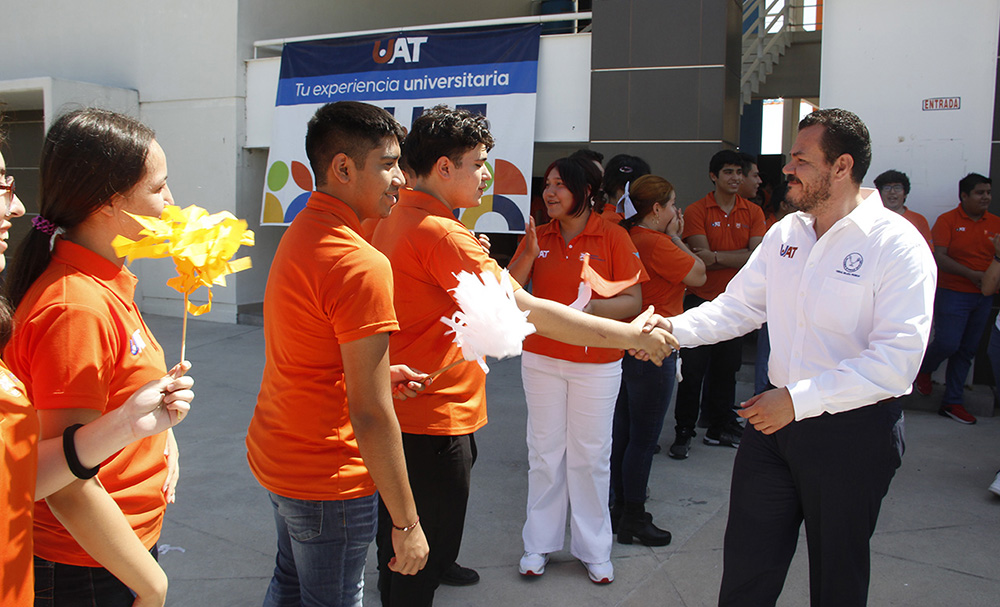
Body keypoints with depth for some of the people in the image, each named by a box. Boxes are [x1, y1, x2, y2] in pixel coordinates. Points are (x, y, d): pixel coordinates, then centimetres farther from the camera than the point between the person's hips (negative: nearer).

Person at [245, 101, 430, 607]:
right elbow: (371, 415, -26)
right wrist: (406, 523, -19)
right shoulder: (362, 265, -25)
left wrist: (374, 373, 10)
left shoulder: (298, 234, 5)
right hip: (328, 481, -9)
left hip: (274, 459, 9)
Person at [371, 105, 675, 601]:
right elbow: (528, 311, -26)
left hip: (394, 411, 10)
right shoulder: (440, 234, -23)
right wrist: (630, 335, -20)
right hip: (434, 422, -10)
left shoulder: (392, 220, 8)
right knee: (423, 565, 7)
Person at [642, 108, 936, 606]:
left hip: (853, 432, -5)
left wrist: (798, 400, -24)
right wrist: (675, 328, -11)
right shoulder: (785, 233, 5)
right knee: (746, 563, 13)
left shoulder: (898, 245, -15)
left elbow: (896, 361, -22)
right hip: (776, 417, 5)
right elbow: (738, 305, 7)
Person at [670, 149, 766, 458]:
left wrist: (716, 256, -16)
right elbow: (703, 259, -15)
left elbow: (757, 256, -7)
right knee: (692, 370, 0)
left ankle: (720, 428, 26)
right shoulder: (696, 211, -5)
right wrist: (738, 257, -10)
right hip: (701, 299, -3)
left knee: (726, 369, 12)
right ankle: (683, 432, 10)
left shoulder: (753, 212, 6)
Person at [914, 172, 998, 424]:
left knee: (967, 351, 7)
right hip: (952, 293, -5)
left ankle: (953, 402, 16)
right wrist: (971, 274, -18)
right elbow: (938, 257, -14)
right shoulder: (947, 220, -5)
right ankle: (924, 367, 22)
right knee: (947, 343, -12)